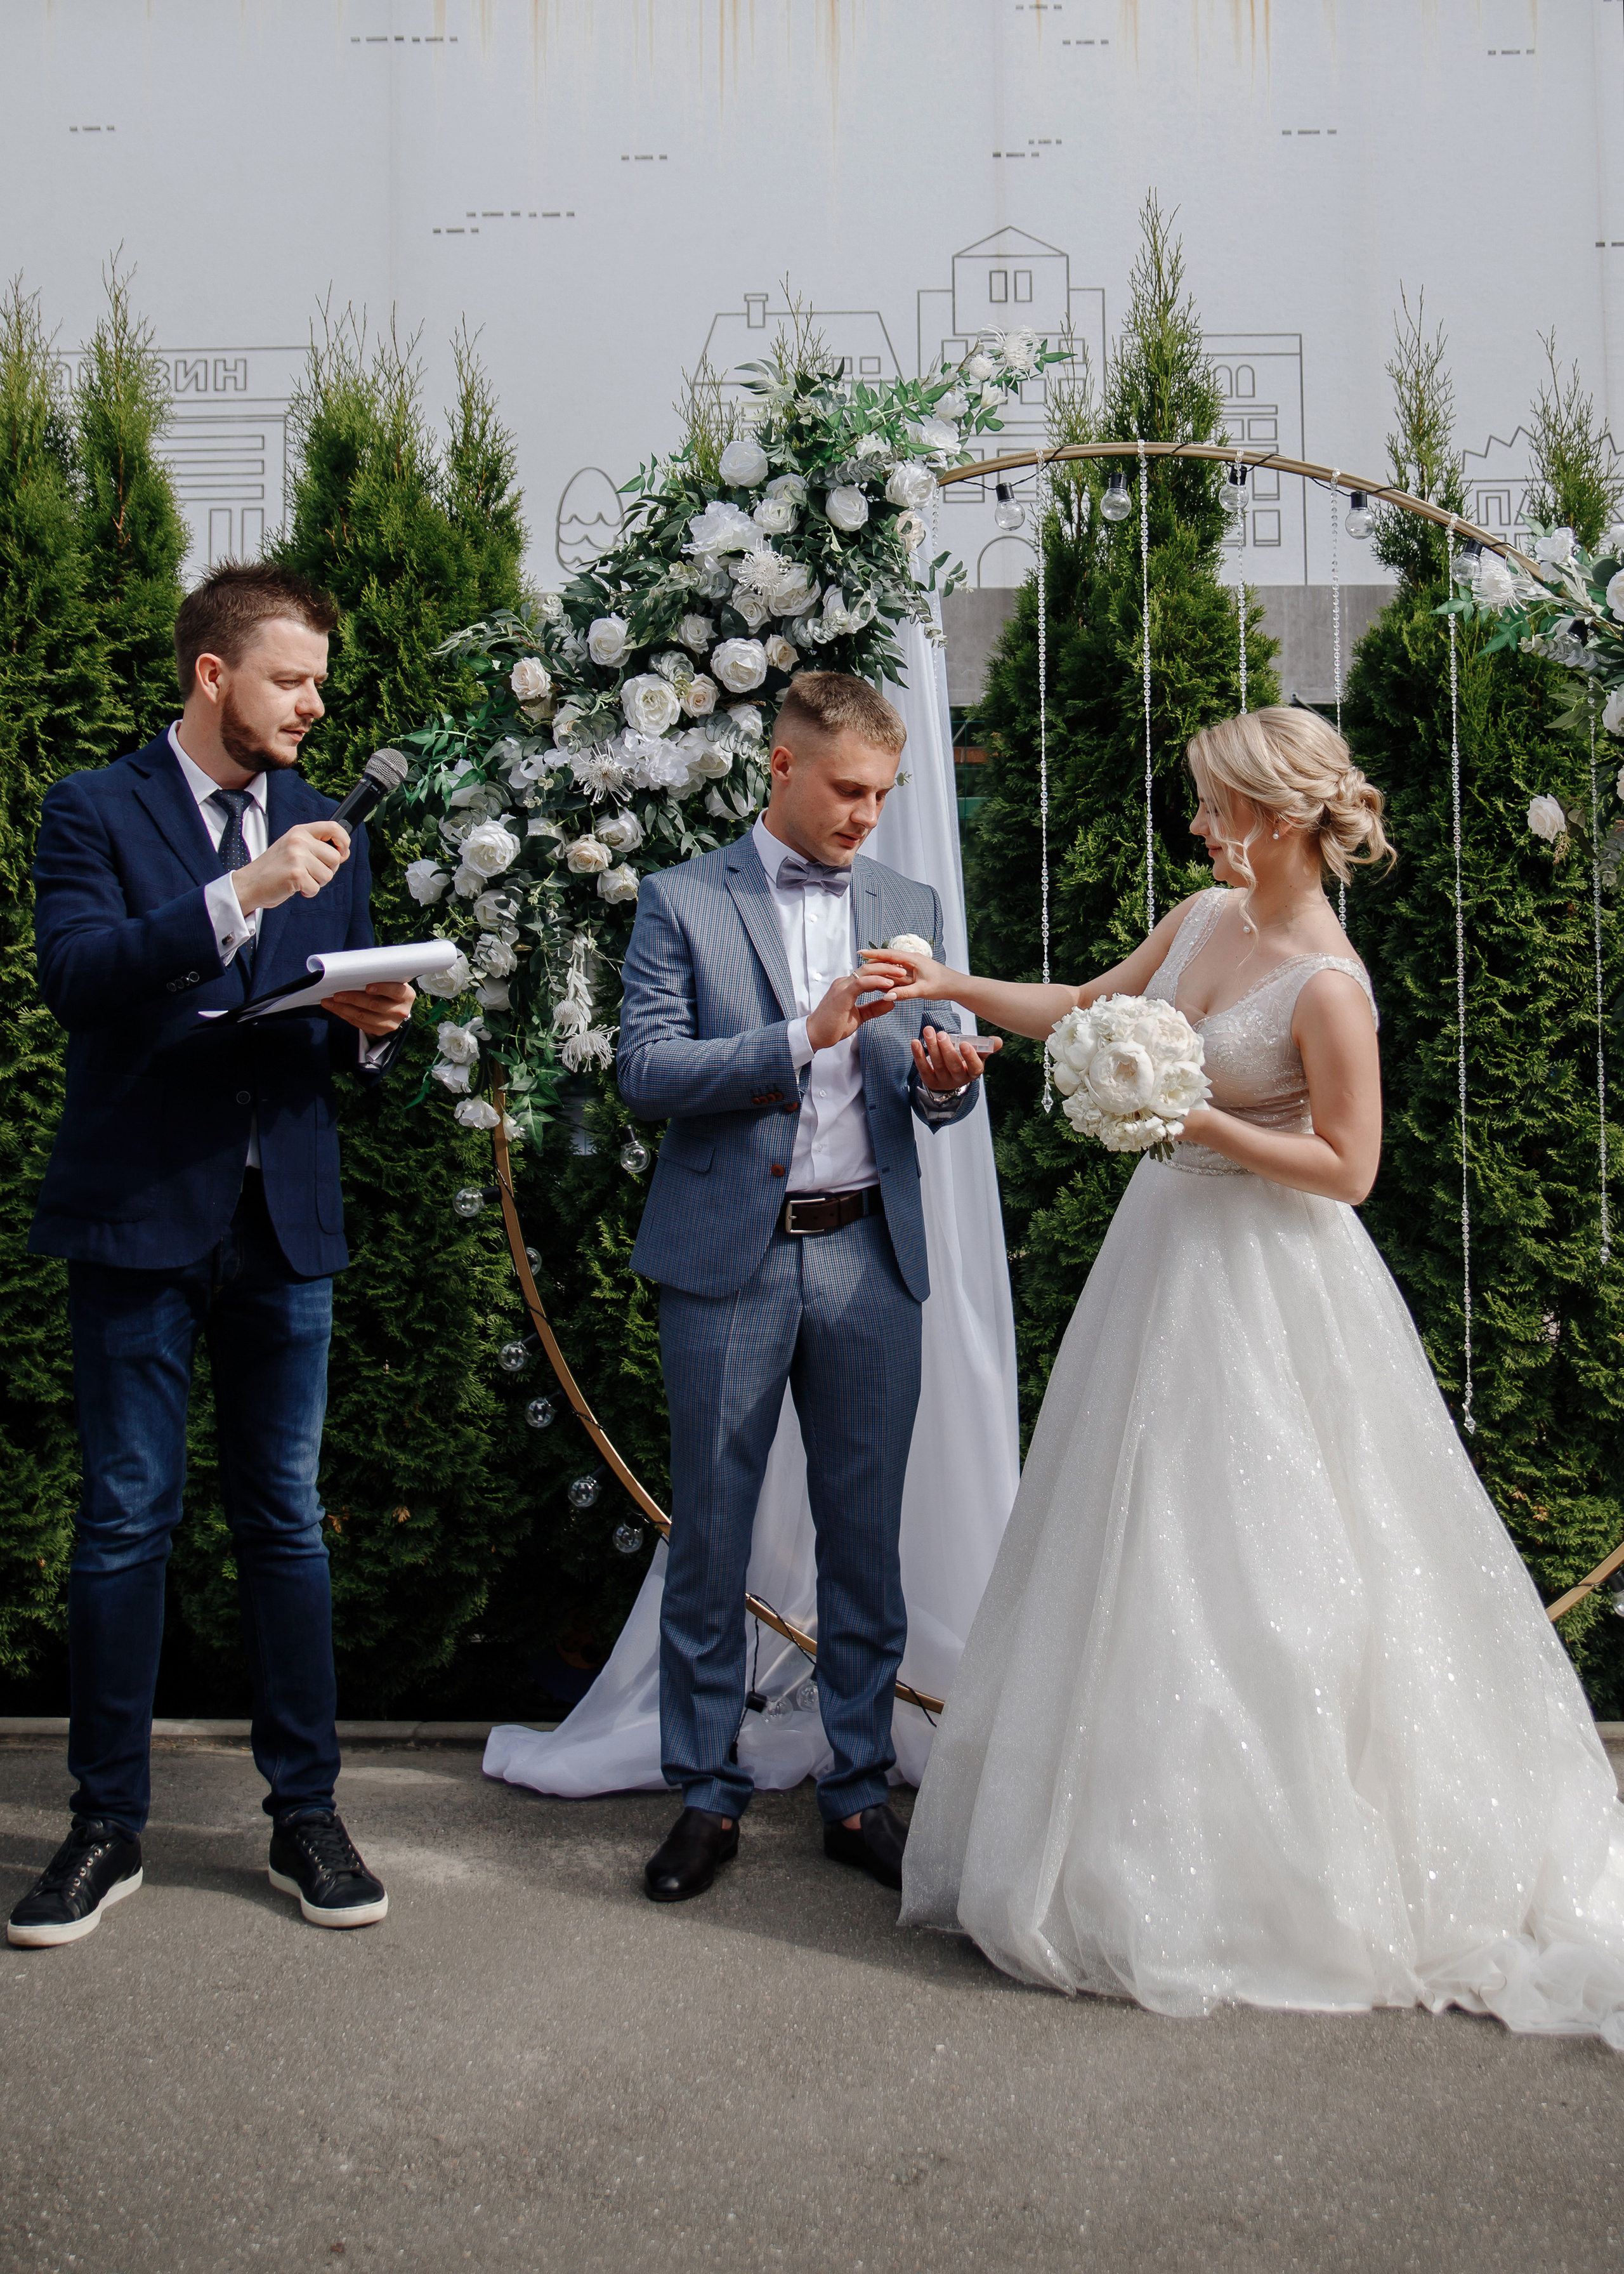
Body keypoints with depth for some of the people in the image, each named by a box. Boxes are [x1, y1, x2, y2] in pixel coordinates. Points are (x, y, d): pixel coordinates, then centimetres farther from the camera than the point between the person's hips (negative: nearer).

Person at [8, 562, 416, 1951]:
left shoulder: (326, 830, 13)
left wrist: (372, 1028, -7)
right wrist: (242, 894, -25)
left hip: (285, 1221, 3)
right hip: (139, 1216, -3)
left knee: (287, 1519, 8)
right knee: (127, 1521, 3)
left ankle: (307, 1813, 18)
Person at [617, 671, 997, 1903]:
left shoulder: (910, 905, 12)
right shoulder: (683, 901, 1)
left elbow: (932, 1089, 12)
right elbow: (645, 1071, -8)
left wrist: (944, 1077, -12)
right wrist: (802, 1037, -18)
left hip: (868, 1256, 3)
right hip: (731, 1258, -3)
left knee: (867, 1536, 8)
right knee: (710, 1536, 5)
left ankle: (860, 1789, 21)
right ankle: (709, 1794, 18)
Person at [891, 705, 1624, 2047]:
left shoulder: (1327, 986, -18)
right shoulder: (1205, 918, 6)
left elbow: (1349, 1167, -17)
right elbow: (1089, 1012, 15)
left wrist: (1195, 1122, -22)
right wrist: (951, 986, 8)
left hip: (1262, 1281, -8)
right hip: (1168, 1252, 8)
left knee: (1246, 1564, -2)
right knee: (1142, 1550, 12)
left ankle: (1276, 1867, 14)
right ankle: (1151, 1844, 26)